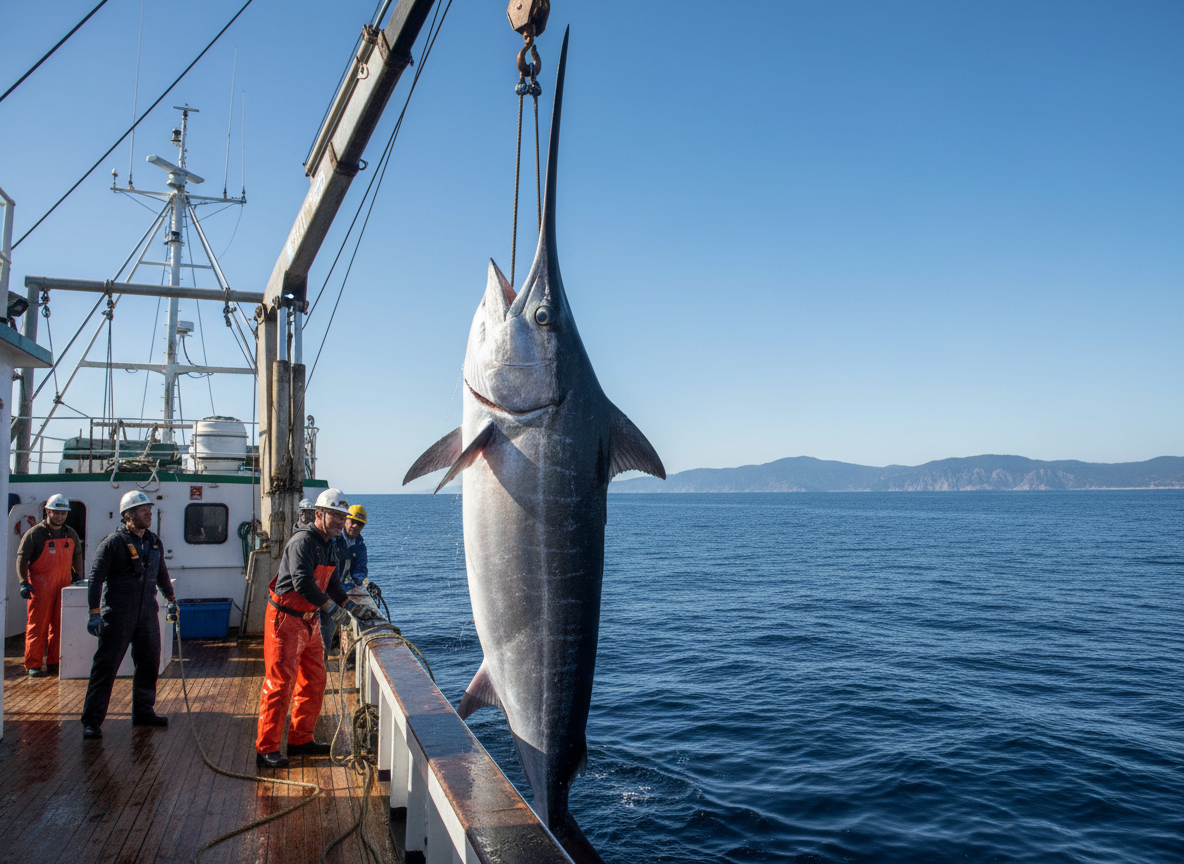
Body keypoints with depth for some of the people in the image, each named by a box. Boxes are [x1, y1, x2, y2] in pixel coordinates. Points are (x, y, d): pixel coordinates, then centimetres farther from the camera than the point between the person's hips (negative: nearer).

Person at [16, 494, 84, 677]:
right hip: (40, 586, -5)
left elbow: (77, 555, 23)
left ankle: (54, 662, 16)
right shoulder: (35, 533, -5)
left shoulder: (71, 534, 11)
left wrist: (77, 575, 13)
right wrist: (23, 583, -14)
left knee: (59, 626, 7)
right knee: (37, 626, -3)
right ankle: (32, 665, 5)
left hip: (64, 586, 5)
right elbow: (22, 558, -7)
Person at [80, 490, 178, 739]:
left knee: (149, 663, 10)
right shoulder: (113, 542, -8)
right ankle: (92, 720, 4)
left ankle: (143, 711, 24)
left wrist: (171, 599, 29)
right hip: (117, 615, -6)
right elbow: (96, 578, -9)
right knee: (106, 665, -4)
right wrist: (95, 613, -14)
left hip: (147, 613, 6)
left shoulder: (154, 542, 11)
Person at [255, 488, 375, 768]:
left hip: (309, 620, 10)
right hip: (285, 619, -9)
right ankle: (266, 750, 3)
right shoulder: (303, 541, -18)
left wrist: (351, 605, 3)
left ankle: (301, 739, 24)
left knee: (314, 680, 12)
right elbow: (303, 583, -28)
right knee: (280, 683, -6)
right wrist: (332, 608, -26)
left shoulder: (329, 546, 12)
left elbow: (333, 585, 18)